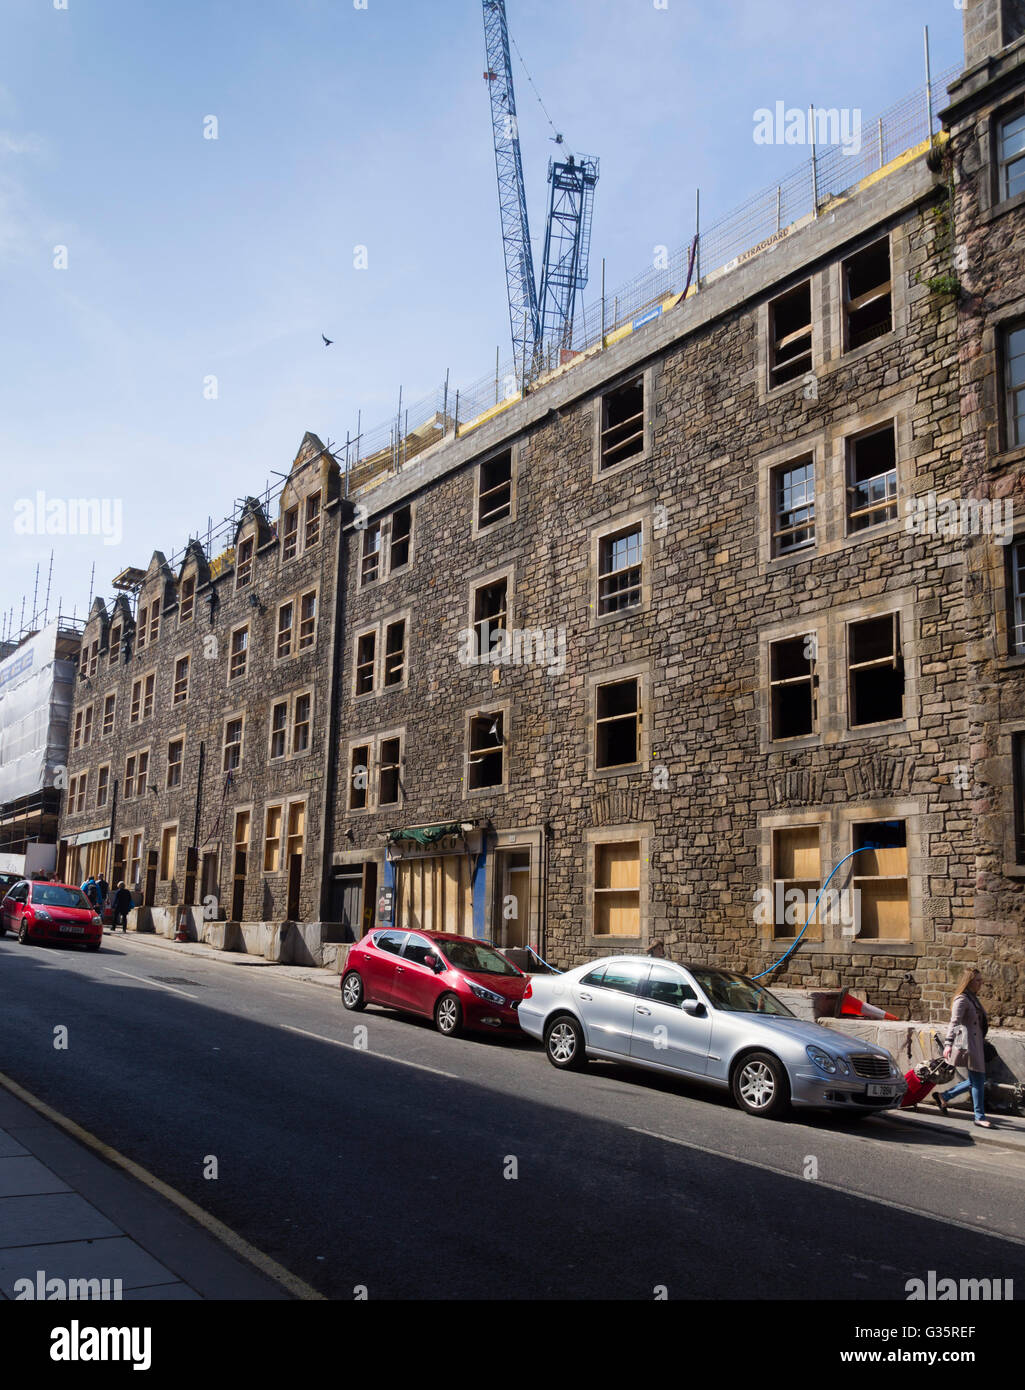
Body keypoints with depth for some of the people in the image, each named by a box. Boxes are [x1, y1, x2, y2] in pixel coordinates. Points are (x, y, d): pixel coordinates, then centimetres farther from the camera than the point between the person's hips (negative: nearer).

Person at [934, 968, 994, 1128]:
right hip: (968, 1044, -10)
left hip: (977, 1043, 10)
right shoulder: (962, 1000, -12)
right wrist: (948, 1044, -26)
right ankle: (980, 1117, 1)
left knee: (975, 1080, 10)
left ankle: (944, 1096, 22)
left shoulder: (973, 999, 17)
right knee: (978, 1080, -6)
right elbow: (954, 1023, -20)